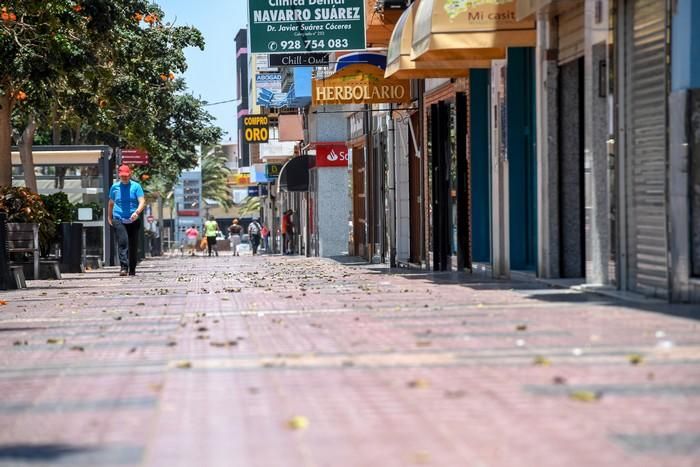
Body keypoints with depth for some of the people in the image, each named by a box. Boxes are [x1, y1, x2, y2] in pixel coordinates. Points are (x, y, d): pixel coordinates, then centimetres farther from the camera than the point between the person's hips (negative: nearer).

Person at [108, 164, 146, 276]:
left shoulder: (136, 186, 3)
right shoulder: (115, 187, 10)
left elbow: (142, 202, -6)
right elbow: (111, 203, 24)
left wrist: (137, 212, -24)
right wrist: (109, 217, 27)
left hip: (133, 220, 0)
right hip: (118, 220, 0)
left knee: (133, 245, 5)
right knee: (122, 242, -17)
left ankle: (132, 269, 17)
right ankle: (124, 267, -24)